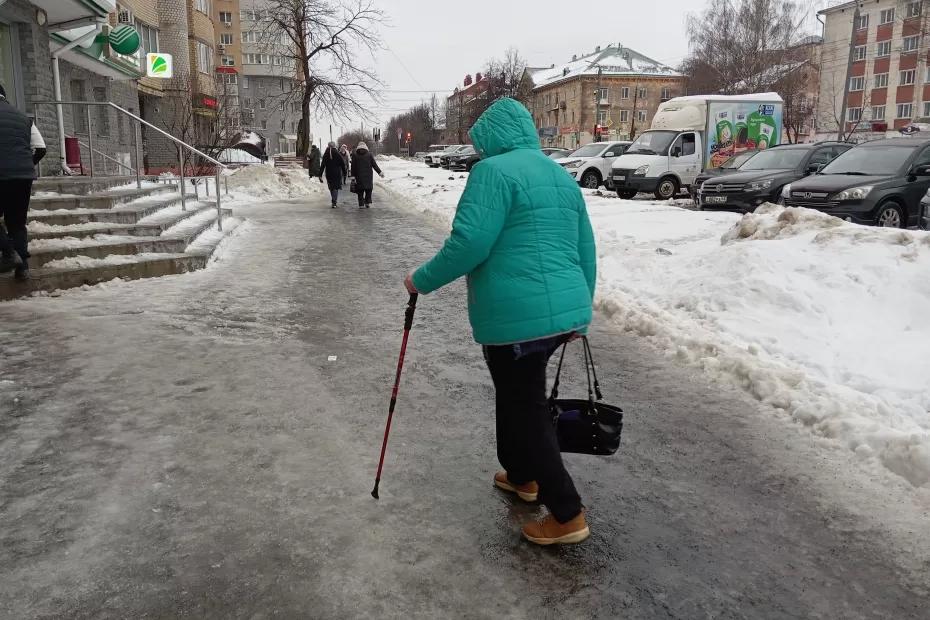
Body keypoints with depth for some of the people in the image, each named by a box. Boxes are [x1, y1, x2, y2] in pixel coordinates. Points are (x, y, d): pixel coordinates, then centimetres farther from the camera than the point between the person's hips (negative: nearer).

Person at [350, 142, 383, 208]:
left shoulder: (355, 155, 1)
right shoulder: (369, 154, 1)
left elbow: (353, 167, 0)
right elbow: (374, 165, 0)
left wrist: (353, 176, 2)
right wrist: (380, 172, 6)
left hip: (359, 176, 0)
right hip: (368, 175, 0)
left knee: (360, 191, 6)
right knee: (369, 189, 12)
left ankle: (361, 204, 1)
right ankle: (368, 202, 4)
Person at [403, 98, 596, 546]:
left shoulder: (494, 171, -8)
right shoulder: (562, 177, 17)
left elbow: (469, 243, -18)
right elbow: (586, 252, 18)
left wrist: (422, 281, -5)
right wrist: (579, 309, 26)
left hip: (519, 317, -9)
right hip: (564, 311, 9)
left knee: (526, 408, 4)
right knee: (519, 394, 26)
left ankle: (567, 515, 11)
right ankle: (523, 474, 42)